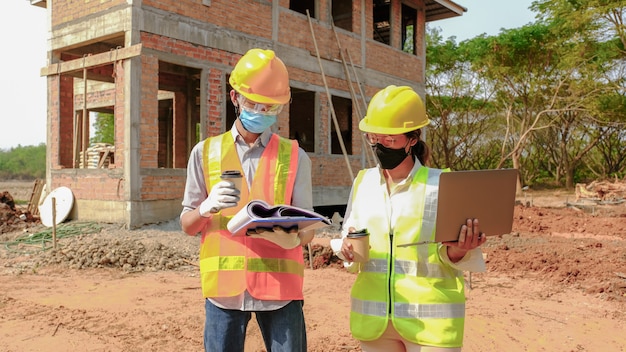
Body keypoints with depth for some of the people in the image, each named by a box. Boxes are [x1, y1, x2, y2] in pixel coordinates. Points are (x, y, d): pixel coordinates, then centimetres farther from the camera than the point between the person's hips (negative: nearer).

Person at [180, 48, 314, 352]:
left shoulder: (294, 157, 5)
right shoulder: (205, 152, 7)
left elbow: (307, 230, 5)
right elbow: (186, 225, 8)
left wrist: (294, 235, -19)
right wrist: (207, 207, -14)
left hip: (280, 285, 0)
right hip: (224, 286, 1)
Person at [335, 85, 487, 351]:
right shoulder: (363, 182, 3)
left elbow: (456, 255, -4)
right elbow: (349, 241, 9)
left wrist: (456, 252, -25)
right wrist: (348, 248, -11)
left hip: (430, 319, -3)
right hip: (373, 316, 4)